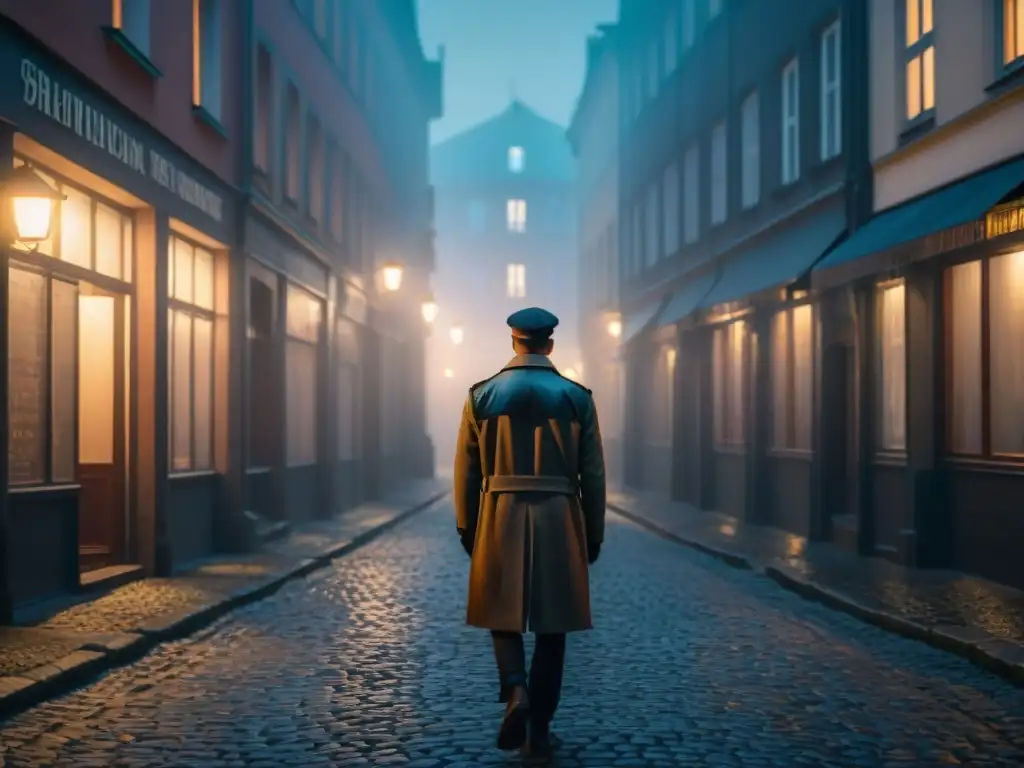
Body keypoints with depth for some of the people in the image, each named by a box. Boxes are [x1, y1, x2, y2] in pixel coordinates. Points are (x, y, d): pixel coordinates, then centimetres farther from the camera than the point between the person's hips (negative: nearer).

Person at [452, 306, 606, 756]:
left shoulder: (481, 395, 0)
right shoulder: (577, 397, -1)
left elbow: (466, 472, 2)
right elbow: (593, 476, 1)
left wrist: (466, 530, 12)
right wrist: (594, 535, 10)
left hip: (501, 519, 0)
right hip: (560, 522, 0)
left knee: (504, 616, 13)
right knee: (551, 626, 9)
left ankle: (515, 692, -13)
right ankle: (539, 728, 10)